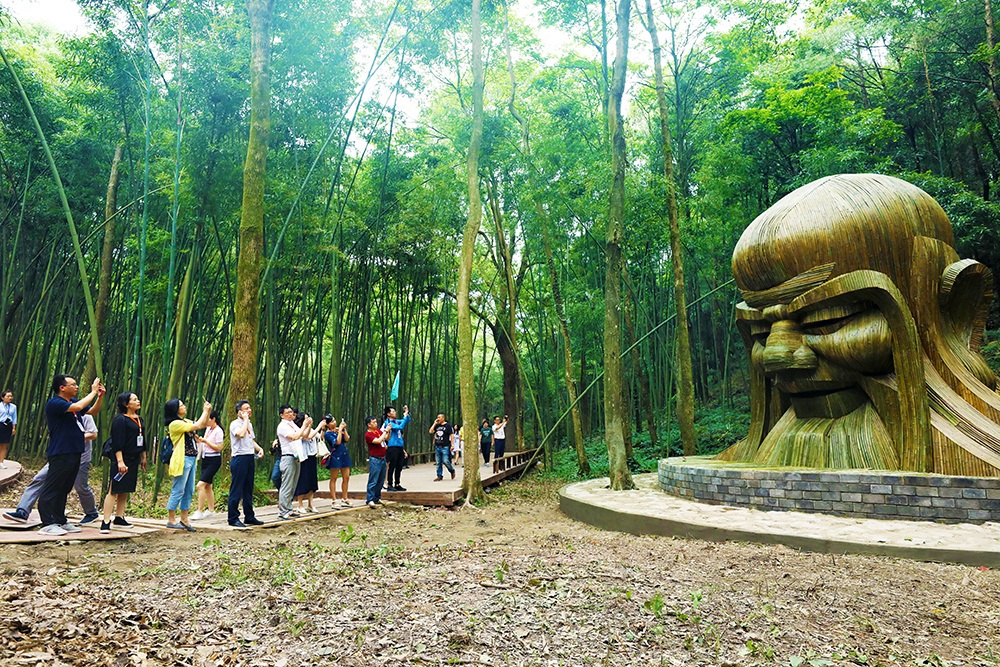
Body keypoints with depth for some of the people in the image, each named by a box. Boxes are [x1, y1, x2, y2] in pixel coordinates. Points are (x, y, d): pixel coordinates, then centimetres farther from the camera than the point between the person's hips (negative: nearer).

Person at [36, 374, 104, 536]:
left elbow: (93, 411, 23)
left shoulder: (73, 402, 15)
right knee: (51, 489, -4)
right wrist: (93, 392, -17)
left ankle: (60, 521, 20)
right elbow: (78, 407, -29)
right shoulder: (54, 403, -13)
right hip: (60, 454, -9)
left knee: (64, 490, 14)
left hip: (74, 453, 9)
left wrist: (100, 396, 7)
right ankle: (47, 524, 0)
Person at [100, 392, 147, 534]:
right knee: (114, 491, -7)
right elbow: (117, 442, -17)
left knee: (125, 491, 13)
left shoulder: (140, 420, 14)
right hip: (122, 460, -8)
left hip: (133, 460, 8)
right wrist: (120, 461, -22)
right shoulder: (120, 420, -11)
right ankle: (106, 522, -5)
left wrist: (143, 458, 24)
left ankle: (119, 517, 21)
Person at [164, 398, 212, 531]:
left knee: (189, 491, 10)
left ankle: (184, 520, 16)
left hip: (192, 460, 9)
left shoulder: (186, 422, 15)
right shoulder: (175, 424, -12)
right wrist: (205, 411, -7)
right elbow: (197, 426, -18)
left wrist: (208, 411, 8)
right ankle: (171, 520, 7)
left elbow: (204, 424, 22)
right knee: (178, 491, -2)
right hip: (182, 460, -9)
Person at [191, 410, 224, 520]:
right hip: (205, 459, 9)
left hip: (213, 460, -9)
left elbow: (219, 448, -17)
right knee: (207, 486, 13)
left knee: (200, 485, -15)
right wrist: (199, 440, 4)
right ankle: (211, 510, 22)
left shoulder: (218, 431, -13)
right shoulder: (208, 429, 13)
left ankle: (200, 511, -11)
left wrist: (205, 441, -16)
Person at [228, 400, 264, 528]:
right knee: (236, 490, -4)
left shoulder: (249, 424, 17)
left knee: (248, 489, 13)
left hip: (250, 458, 8)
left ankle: (249, 516, 19)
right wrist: (245, 419, -16)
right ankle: (233, 518, 2)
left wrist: (259, 448, 7)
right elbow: (241, 434, -28)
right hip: (239, 458, -8)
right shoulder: (235, 424, -8)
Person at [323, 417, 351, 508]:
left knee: (346, 478, 7)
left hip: (344, 455, 6)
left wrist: (344, 429, -8)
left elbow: (346, 439, 0)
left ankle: (344, 499, 16)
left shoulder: (339, 429, 10)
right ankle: (333, 501, 6)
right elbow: (337, 442, -16)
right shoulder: (327, 434, -6)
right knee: (334, 479, 1)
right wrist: (340, 430, -12)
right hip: (335, 456, -6)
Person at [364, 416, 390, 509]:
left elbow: (387, 438, 18)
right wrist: (385, 431, -17)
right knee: (373, 481, -7)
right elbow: (378, 441, -24)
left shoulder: (378, 430, 10)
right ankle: (369, 500, -4)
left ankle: (377, 498, 22)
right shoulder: (368, 434, -13)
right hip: (375, 459, -8)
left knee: (381, 480, 13)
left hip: (383, 459, 8)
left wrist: (389, 431, 1)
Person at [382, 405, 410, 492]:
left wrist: (407, 412, 8)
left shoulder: (396, 421, 14)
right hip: (392, 447, -8)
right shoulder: (387, 422, -10)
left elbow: (407, 421, 23)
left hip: (400, 447, 8)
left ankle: (397, 484, 20)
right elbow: (400, 427, -21)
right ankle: (390, 485, 5)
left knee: (399, 467, 12)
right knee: (392, 467, -2)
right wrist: (405, 416, -16)